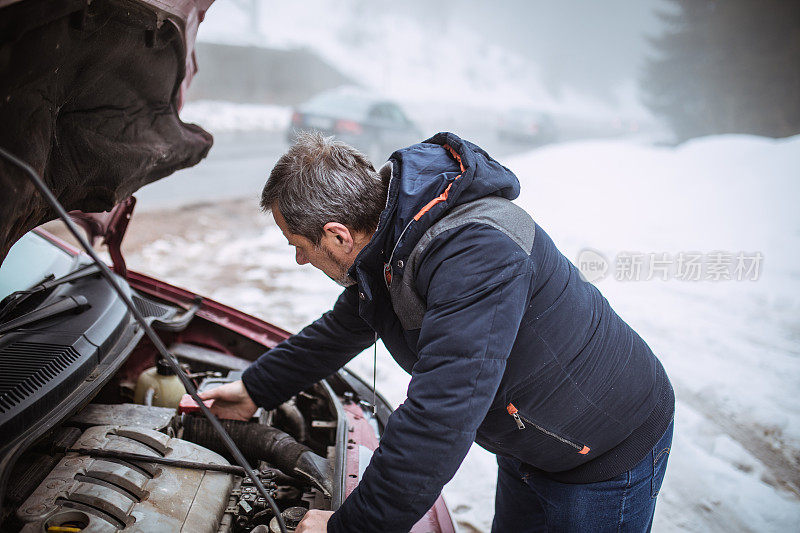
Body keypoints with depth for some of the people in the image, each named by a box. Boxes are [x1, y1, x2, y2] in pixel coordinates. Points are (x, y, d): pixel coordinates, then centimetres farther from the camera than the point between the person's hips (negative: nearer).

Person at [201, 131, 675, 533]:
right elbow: (341, 331, 13)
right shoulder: (388, 245, -7)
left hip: (609, 453, -7)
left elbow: (438, 421, -42)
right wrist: (256, 391, 19)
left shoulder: (476, 252, -39)